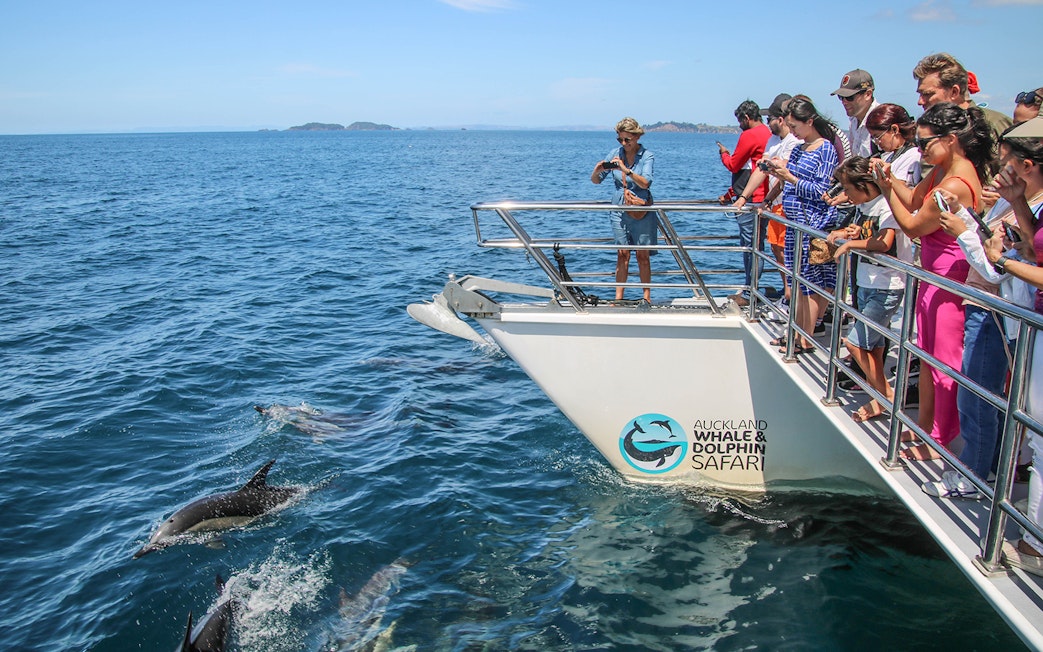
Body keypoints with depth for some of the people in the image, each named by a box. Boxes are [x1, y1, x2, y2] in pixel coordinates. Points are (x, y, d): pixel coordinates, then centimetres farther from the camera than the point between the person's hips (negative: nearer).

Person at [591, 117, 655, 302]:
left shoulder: (647, 156, -6)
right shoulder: (615, 154, 3)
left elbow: (645, 183, -22)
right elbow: (595, 180, 6)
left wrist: (626, 170, -33)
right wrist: (597, 171, -17)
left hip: (641, 210, -3)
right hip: (619, 209, 3)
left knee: (643, 255, 1)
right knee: (622, 254, 3)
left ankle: (647, 297, 11)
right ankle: (618, 297, 6)